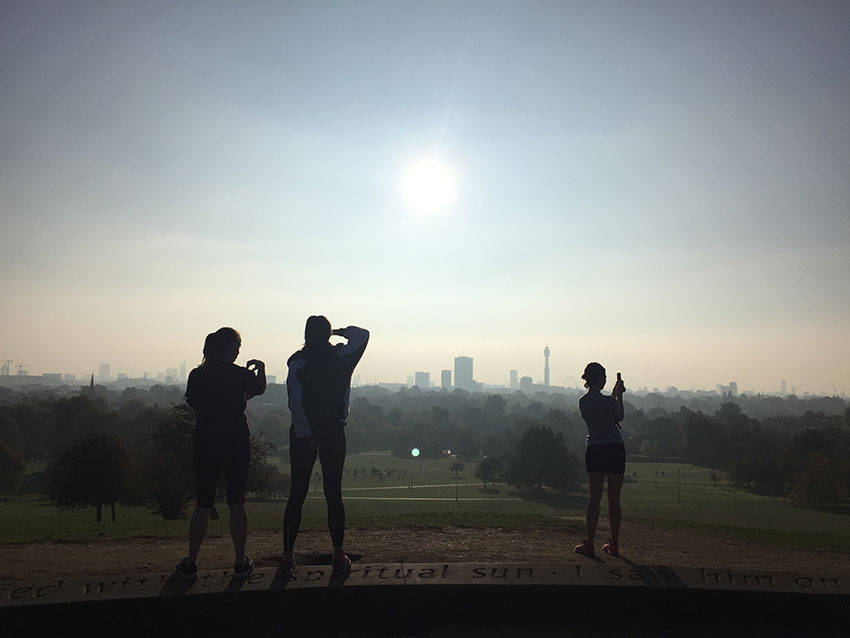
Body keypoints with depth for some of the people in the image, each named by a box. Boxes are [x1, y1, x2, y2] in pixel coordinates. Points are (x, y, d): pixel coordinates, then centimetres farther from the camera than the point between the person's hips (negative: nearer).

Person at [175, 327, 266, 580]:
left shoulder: (196, 375, -1)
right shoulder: (238, 374, -8)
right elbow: (260, 388, 11)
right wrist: (260, 367, 30)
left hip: (205, 443, 2)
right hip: (236, 443, -2)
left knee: (203, 503, 10)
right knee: (236, 502, 7)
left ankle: (190, 564, 14)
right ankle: (241, 563, 13)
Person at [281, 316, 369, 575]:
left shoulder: (297, 363, -5)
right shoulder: (342, 357, -2)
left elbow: (295, 404, -12)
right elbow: (363, 334, 15)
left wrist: (305, 435, -11)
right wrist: (341, 330, 14)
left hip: (303, 434, 0)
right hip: (334, 432, 0)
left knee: (297, 494, 7)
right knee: (333, 493, 6)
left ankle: (288, 554, 12)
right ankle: (338, 556, 6)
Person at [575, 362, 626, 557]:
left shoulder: (583, 402, 1)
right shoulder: (609, 401, -13)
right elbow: (619, 417, 7)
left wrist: (614, 395, 22)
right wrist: (619, 396, 15)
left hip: (594, 451, 3)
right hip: (615, 449, -3)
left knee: (594, 497, 7)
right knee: (614, 499, 5)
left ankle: (589, 543, 5)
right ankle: (614, 544, 12)